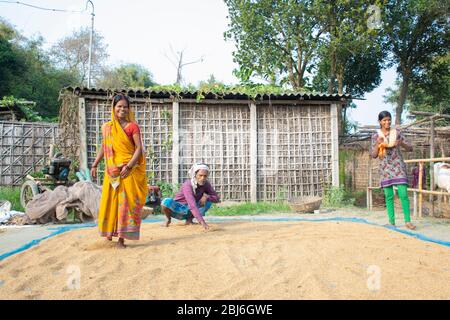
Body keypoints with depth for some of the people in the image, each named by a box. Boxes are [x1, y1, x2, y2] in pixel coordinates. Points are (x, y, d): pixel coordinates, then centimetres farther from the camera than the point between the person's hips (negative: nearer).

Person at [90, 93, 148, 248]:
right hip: (112, 171, 4)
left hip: (129, 171, -3)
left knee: (126, 202, -3)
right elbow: (103, 148, 19)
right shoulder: (106, 127, 9)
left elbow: (139, 148, -8)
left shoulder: (132, 126, -2)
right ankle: (109, 232, 25)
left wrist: (128, 166, -17)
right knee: (110, 201, 8)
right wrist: (94, 165, 16)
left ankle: (122, 237, 2)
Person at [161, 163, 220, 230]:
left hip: (189, 211, 5)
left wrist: (206, 196, -27)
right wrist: (202, 222, -52)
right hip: (178, 209, -5)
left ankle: (189, 219, -1)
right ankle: (168, 218, -2)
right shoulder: (188, 185, -30)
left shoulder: (206, 184, -12)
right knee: (167, 202, -36)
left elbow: (217, 199, -7)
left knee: (209, 200, -19)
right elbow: (192, 205, -42)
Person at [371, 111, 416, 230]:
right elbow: (374, 155, 2)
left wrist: (402, 143, -16)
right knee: (389, 196, 3)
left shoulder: (397, 132, 4)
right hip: (385, 168, 1)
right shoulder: (376, 136, 4)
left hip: (398, 166, -1)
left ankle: (407, 221, -1)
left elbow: (410, 148, 4)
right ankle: (392, 222, 9)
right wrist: (378, 143, -14)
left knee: (403, 194, -8)